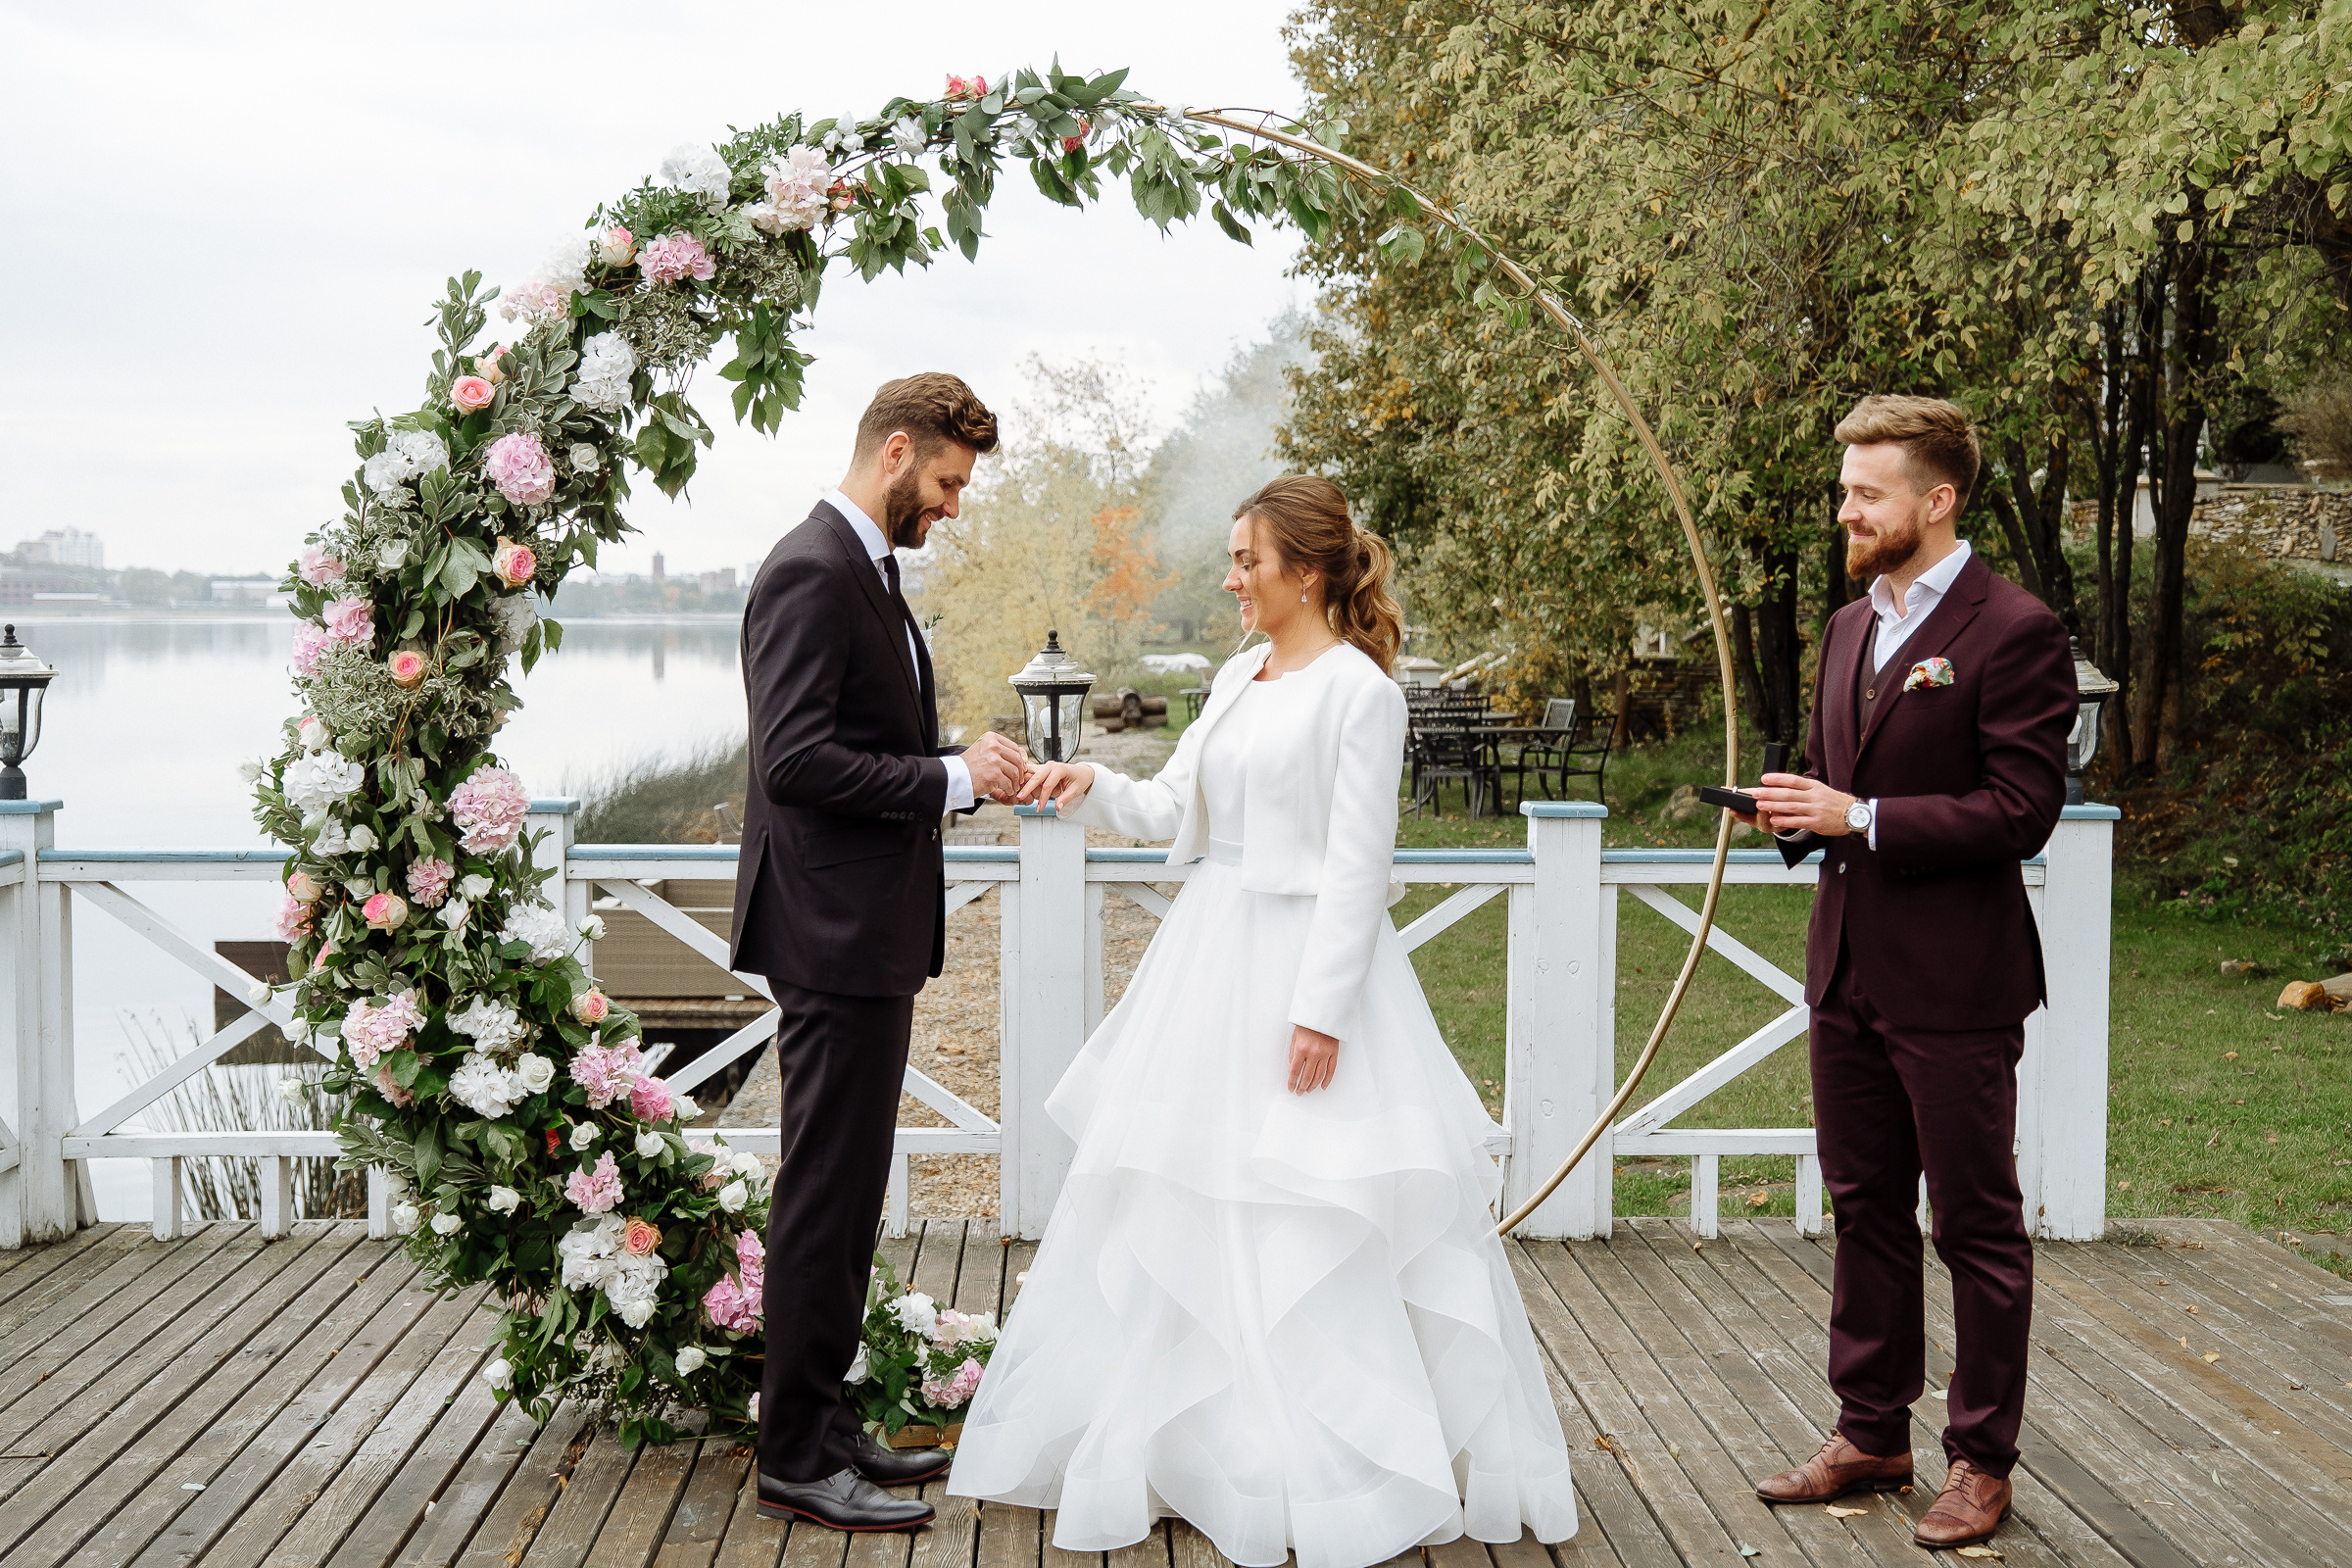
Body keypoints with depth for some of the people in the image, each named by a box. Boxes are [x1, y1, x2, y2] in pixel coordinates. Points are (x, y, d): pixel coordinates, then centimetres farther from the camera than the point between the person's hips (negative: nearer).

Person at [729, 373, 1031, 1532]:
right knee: (826, 1196, -3)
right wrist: (950, 776, -19)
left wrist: (960, 770, 7)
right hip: (834, 932, -11)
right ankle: (798, 1460, 6)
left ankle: (819, 1424, 26)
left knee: (846, 1192, 16)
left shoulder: (864, 570, 17)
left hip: (870, 930, 11)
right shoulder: (812, 572, -16)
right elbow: (795, 759, -24)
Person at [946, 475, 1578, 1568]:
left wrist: (1320, 1009, -18)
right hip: (1213, 955, 8)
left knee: (1319, 1224, -4)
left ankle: (1362, 1478, 9)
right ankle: (1193, 1440, 26)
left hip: (1308, 957, -8)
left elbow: (1358, 863, -15)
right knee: (1182, 1206, 12)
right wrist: (1092, 787, -4)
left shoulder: (1358, 688, -11)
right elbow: (1171, 809, 14)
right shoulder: (1239, 678, 13)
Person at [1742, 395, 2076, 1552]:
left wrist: (1863, 819, -20)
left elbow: (2021, 808, -17)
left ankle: (1982, 1459, 18)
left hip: (1954, 982, -8)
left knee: (1976, 1224, 5)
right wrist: (1797, 809, -1)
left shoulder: (2013, 632, -12)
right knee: (1864, 1209, 16)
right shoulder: (1852, 627, 12)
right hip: (1849, 969, 8)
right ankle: (1870, 1434, 28)